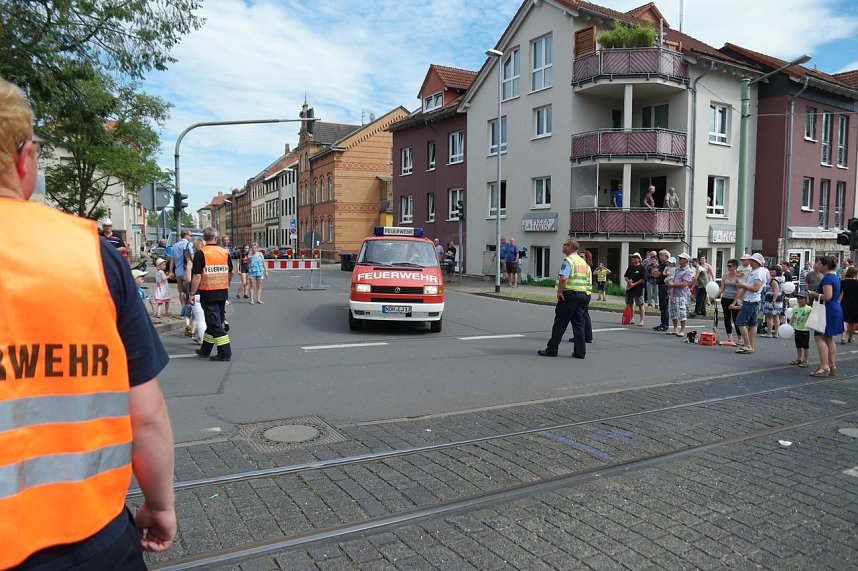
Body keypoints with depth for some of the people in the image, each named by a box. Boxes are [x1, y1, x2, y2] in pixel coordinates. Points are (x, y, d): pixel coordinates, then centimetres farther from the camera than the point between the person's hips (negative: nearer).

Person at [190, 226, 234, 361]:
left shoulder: (200, 253, -10)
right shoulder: (225, 252, 5)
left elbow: (197, 276, -15)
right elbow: (231, 272, 15)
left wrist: (193, 293, -8)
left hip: (208, 293, -6)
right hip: (223, 292, 6)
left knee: (214, 322, -2)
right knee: (214, 321, 15)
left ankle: (225, 353, -5)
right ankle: (205, 350, 28)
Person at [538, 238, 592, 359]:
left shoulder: (568, 260, -11)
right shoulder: (583, 262, 15)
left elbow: (563, 278, -25)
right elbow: (589, 280, 15)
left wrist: (559, 292, -15)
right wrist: (584, 292, 17)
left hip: (569, 294, -8)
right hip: (582, 295, 8)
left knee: (560, 324, -1)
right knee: (579, 324, 9)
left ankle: (552, 349, 6)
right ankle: (580, 352, 8)